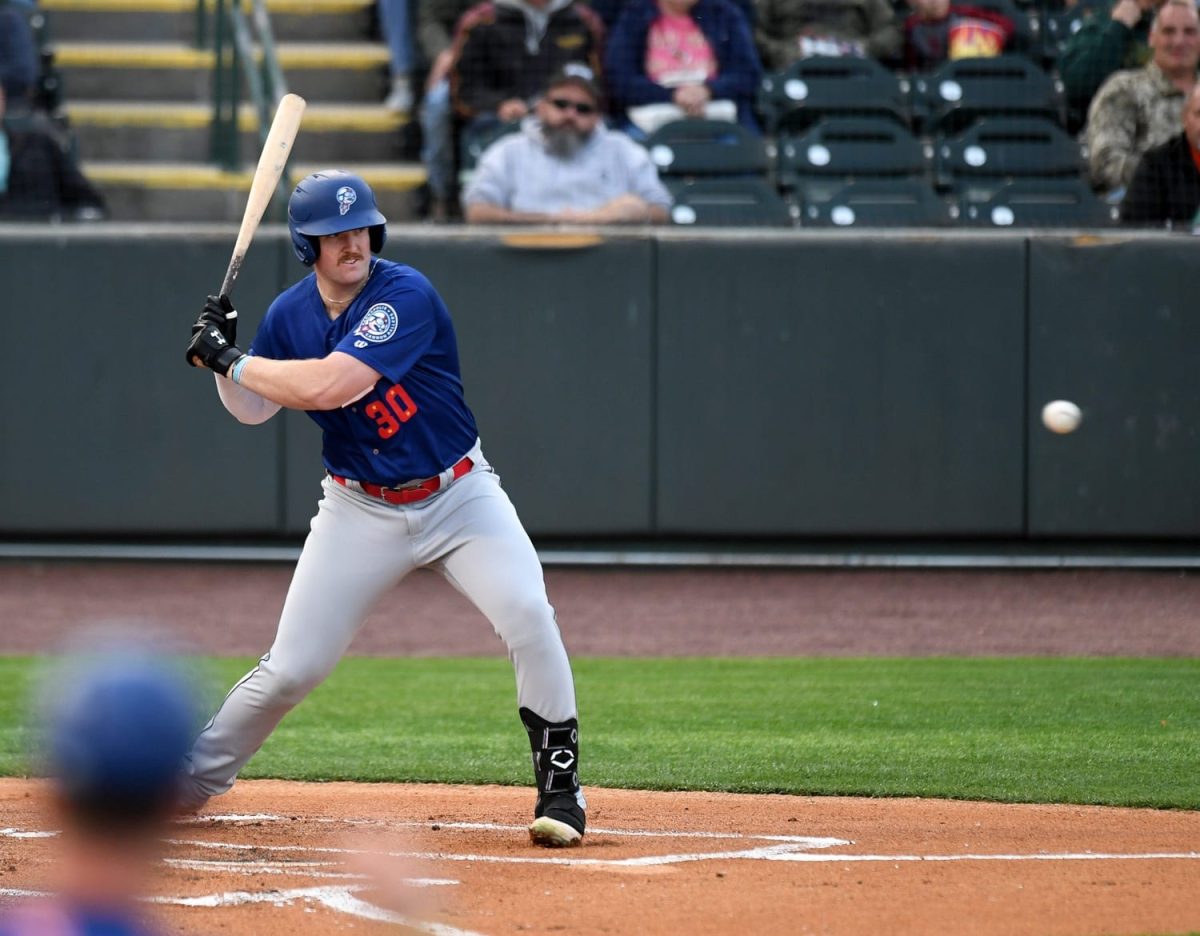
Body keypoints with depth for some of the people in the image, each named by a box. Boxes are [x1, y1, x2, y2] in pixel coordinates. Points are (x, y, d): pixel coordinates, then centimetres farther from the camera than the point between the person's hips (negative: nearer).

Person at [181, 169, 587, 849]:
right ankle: (195, 780, 19)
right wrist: (223, 359, -10)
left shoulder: (405, 296, -22)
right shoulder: (290, 315, -3)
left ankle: (560, 784, -11)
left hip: (458, 494, -3)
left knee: (528, 616, -24)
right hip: (361, 509, 3)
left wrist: (233, 360, -21)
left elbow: (329, 386, -32)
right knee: (291, 668, 0)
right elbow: (254, 410, 8)